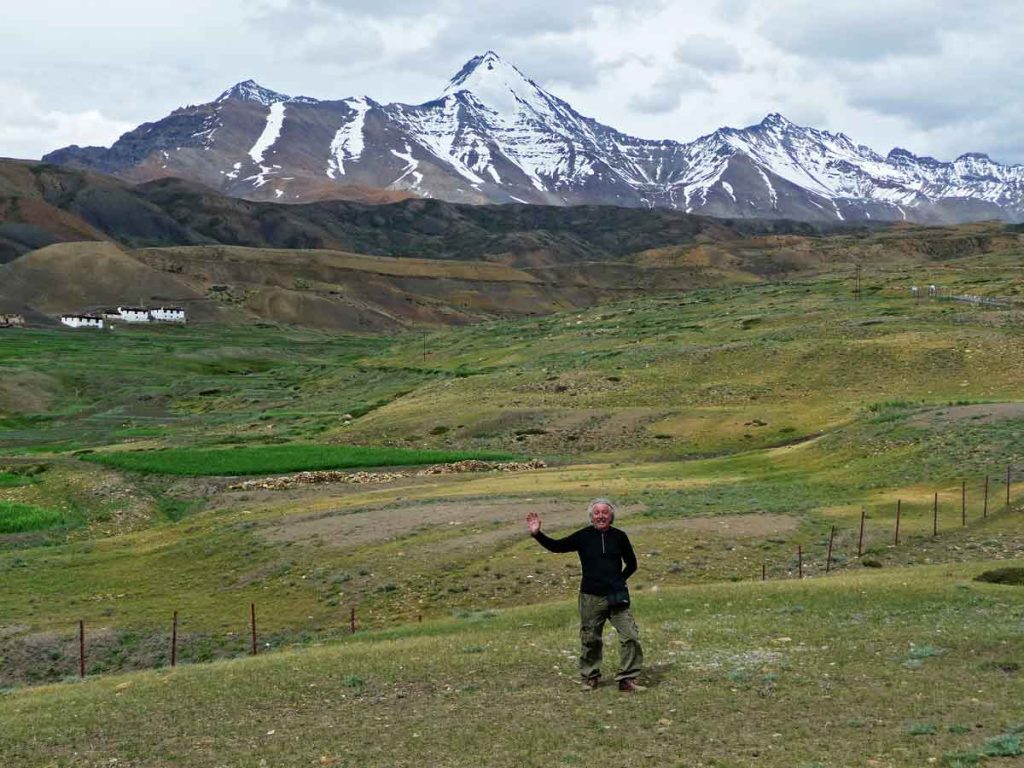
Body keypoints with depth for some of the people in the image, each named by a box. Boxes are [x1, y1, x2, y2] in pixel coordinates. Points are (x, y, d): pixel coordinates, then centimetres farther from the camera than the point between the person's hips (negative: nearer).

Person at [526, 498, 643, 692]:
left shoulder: (619, 537, 2)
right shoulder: (583, 536, -1)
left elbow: (631, 564, 14)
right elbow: (556, 546, -1)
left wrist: (619, 580, 3)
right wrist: (537, 534, -14)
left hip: (616, 597, 0)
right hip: (591, 597, 0)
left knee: (630, 636, -7)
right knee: (590, 640, 8)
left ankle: (627, 678, 3)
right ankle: (590, 677, 25)